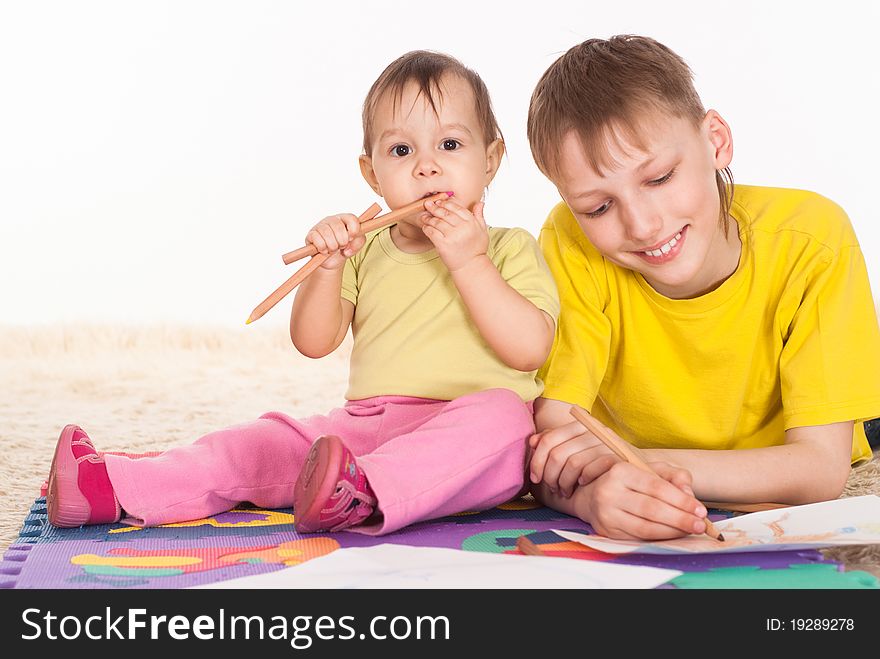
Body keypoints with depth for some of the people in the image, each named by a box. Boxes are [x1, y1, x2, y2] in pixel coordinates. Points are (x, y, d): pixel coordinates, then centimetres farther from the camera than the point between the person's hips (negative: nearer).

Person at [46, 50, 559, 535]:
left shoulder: (509, 250, 4)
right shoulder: (364, 253, 16)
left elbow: (529, 348, -11)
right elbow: (313, 342, 6)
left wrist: (468, 261, -16)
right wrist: (329, 264, -10)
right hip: (363, 425, 5)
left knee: (499, 414, -36)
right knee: (262, 443, -10)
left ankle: (363, 495, -52)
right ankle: (116, 488, -15)